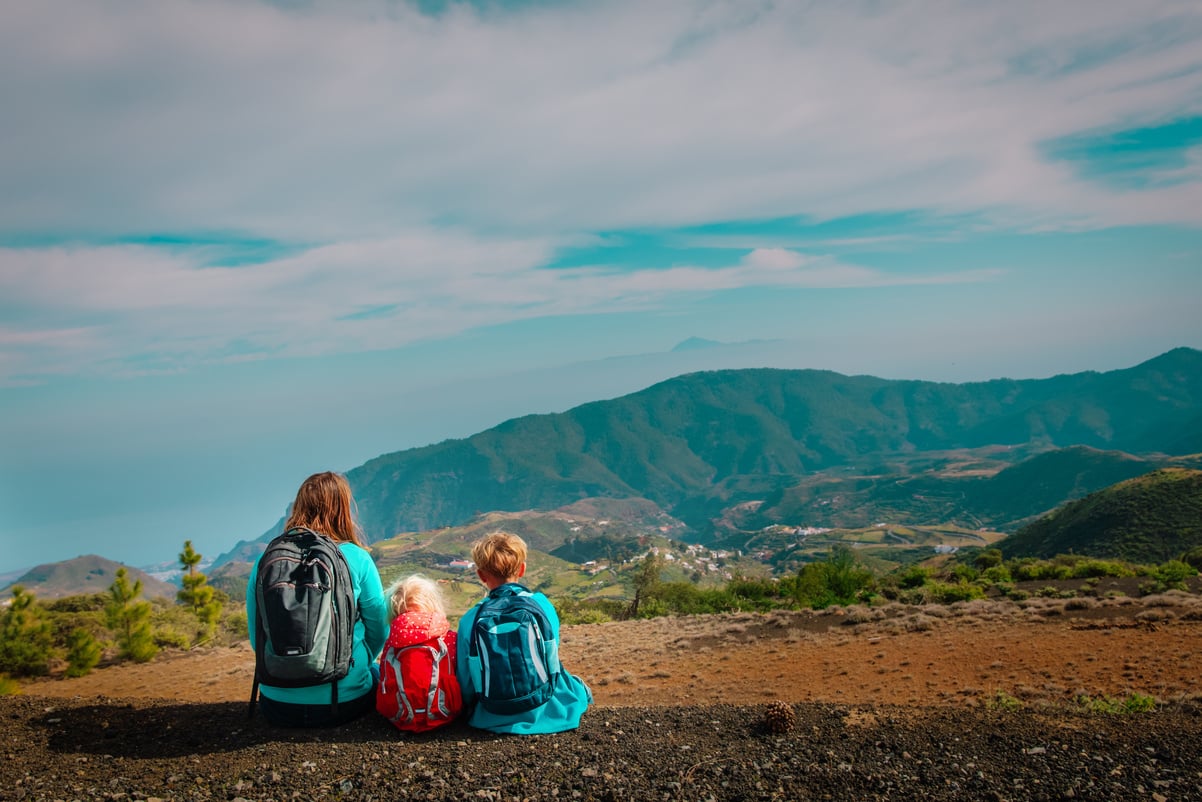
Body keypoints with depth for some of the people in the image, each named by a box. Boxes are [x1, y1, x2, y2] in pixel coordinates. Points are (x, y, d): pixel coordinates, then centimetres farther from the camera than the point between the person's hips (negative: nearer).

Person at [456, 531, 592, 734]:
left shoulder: (470, 620, -10)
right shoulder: (541, 604, -10)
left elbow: (466, 684, -3)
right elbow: (551, 660, 4)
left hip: (494, 721, 1)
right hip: (545, 715, -1)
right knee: (581, 689, 30)